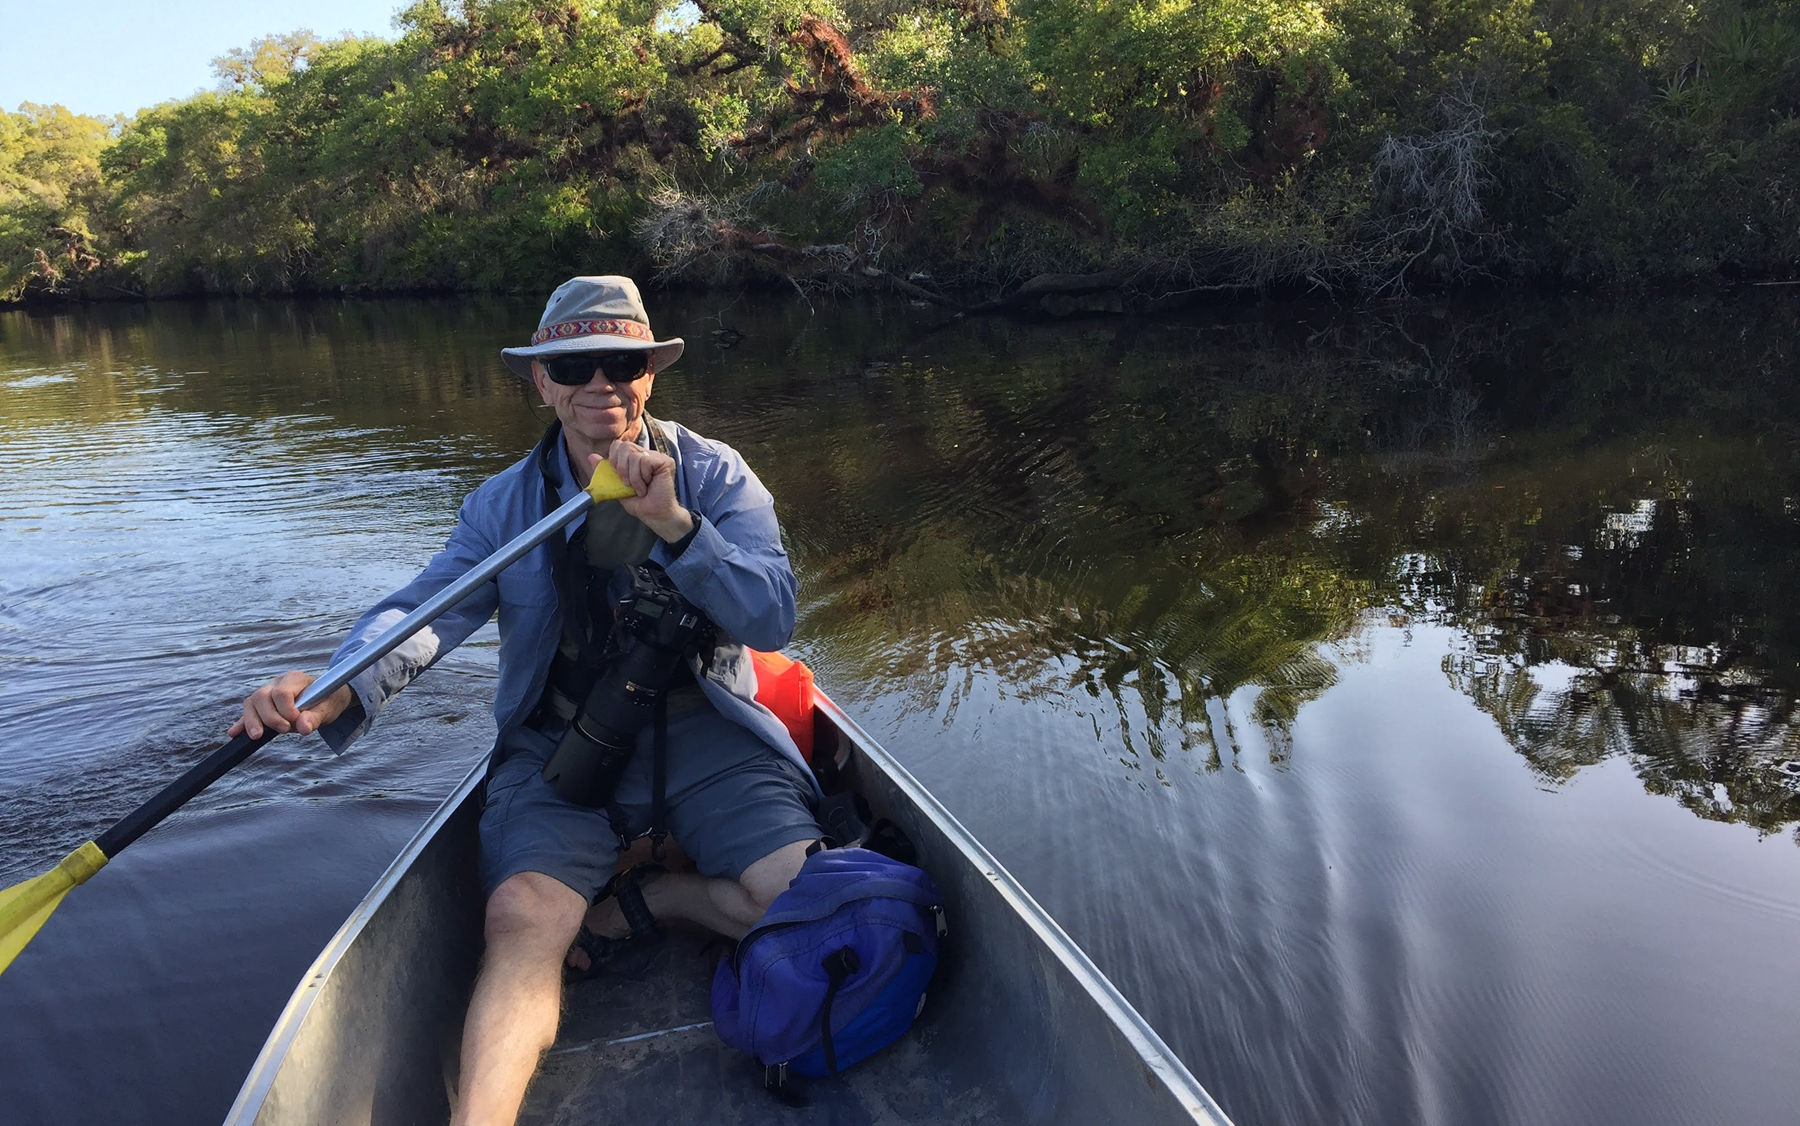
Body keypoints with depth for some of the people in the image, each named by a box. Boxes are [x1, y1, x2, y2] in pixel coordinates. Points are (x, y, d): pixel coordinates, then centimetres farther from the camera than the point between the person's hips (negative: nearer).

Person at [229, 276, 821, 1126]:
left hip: (700, 735, 0)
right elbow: (424, 609, -9)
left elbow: (774, 616, -11)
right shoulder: (504, 505, 4)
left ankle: (641, 900, 3)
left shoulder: (713, 475, 0)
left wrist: (672, 523, -25)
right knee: (522, 917, -26)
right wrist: (337, 690, -31)